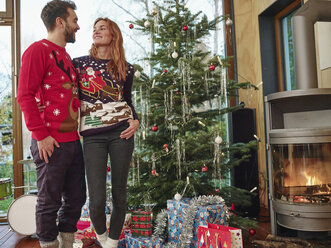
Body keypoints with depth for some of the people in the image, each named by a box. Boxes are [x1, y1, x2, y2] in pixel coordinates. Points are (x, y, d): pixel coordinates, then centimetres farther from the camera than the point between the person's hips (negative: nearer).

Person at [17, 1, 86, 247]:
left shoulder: (65, 56, 19)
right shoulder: (38, 50, -7)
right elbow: (25, 95, -15)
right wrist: (41, 135, -17)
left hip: (72, 141, 9)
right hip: (51, 143, -8)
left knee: (76, 198, 15)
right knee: (50, 202, 4)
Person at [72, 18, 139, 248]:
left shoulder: (126, 69, 10)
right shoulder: (79, 63, 8)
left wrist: (135, 120, 2)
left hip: (121, 131, 1)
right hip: (92, 135, -1)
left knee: (119, 193, 5)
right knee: (97, 200, -5)